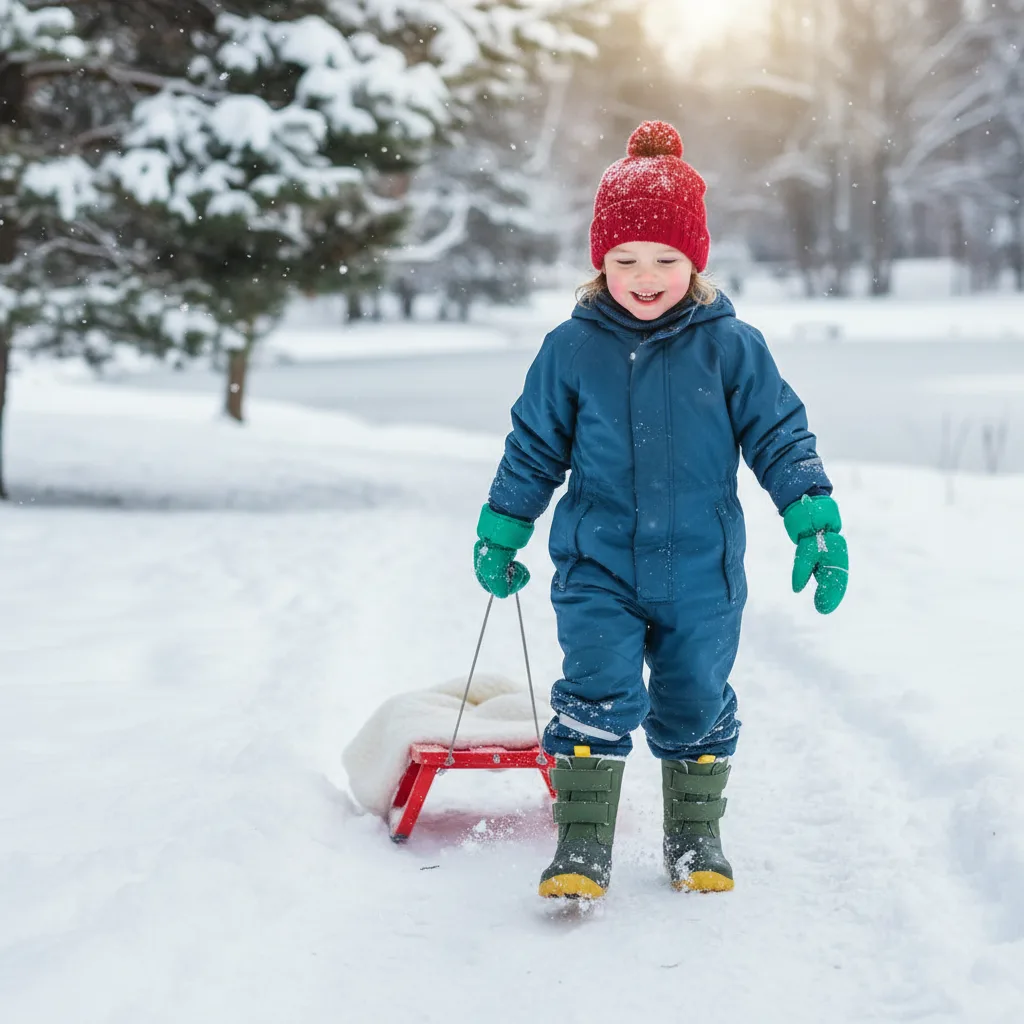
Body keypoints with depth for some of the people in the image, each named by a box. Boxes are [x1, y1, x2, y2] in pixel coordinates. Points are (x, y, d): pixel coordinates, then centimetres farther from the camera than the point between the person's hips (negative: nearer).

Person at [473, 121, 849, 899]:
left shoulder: (732, 347, -4)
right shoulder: (572, 349, -2)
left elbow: (781, 436, 1)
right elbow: (534, 446, 8)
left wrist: (817, 523, -6)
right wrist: (500, 532, 12)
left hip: (701, 571, 1)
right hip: (598, 565, 0)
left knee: (696, 703, 10)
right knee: (600, 691, -13)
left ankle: (696, 835, 29)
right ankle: (583, 844, -2)